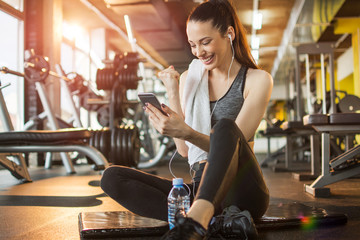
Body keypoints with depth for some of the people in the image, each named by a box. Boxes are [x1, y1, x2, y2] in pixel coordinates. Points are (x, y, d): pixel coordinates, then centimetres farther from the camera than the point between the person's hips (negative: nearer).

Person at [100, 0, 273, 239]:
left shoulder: (257, 80, 1)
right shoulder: (189, 78, 13)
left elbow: (232, 141, -10)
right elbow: (184, 150, 9)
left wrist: (186, 132, -26)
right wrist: (173, 94, 1)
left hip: (244, 192, -4)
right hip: (201, 188, 5)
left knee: (225, 125, -33)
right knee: (112, 177, -15)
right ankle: (213, 220, -29)